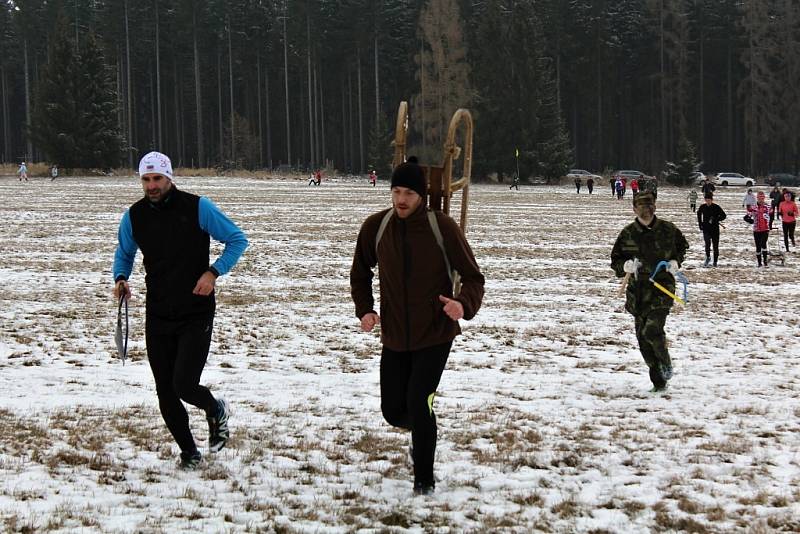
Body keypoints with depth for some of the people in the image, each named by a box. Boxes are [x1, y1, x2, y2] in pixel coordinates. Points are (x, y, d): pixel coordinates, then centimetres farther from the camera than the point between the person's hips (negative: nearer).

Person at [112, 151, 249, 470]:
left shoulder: (197, 208, -9)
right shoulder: (134, 216, 2)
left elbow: (237, 239, -1)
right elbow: (124, 253, 21)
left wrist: (214, 272, -15)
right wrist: (121, 278, -1)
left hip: (196, 314, -4)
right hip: (158, 317, 4)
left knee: (183, 385, -14)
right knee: (165, 392, 4)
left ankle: (216, 411, 20)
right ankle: (188, 452, 24)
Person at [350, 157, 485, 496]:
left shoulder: (443, 228, -13)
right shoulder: (375, 227, -4)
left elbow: (473, 277, -8)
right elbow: (360, 273, 14)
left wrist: (464, 305, -29)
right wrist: (364, 310, -3)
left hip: (435, 335, -4)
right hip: (394, 337, 4)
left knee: (418, 402, -17)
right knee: (393, 410, 8)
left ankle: (424, 480, 0)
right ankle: (422, 432, 45)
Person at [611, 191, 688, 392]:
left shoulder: (668, 229, -1)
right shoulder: (627, 233, 0)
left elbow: (682, 246, 19)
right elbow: (615, 261, 7)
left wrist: (676, 262, 1)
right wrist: (626, 266, -15)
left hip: (662, 287, -3)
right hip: (638, 290, 3)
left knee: (652, 330, -19)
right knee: (643, 337, 2)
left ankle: (665, 361, 12)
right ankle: (658, 381, 15)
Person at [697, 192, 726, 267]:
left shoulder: (716, 207, -8)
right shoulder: (703, 207, 0)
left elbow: (723, 216, -1)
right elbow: (699, 214, 21)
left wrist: (715, 220, -15)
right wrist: (700, 224, 14)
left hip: (715, 229, -1)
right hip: (706, 229, 1)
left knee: (715, 245, 4)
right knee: (707, 243, -21)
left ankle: (715, 261, 17)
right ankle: (708, 257, 1)